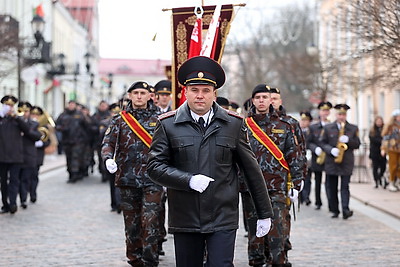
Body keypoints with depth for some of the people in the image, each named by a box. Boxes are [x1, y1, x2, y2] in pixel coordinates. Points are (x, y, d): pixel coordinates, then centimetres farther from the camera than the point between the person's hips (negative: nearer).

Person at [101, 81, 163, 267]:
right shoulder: (120, 120, 9)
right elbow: (108, 142, 3)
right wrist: (108, 158, -18)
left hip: (152, 179, -2)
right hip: (128, 180, 2)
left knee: (150, 222, -10)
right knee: (131, 223, 8)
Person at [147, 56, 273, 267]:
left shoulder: (233, 124, 4)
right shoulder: (168, 125, 2)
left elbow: (251, 169, 7)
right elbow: (154, 167, -1)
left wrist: (264, 214, 9)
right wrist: (189, 181, -16)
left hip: (223, 220, -1)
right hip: (184, 220, 1)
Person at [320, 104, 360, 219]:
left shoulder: (353, 128, 7)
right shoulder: (328, 128, 7)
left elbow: (357, 144, 6)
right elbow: (323, 143, 5)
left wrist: (348, 140, -13)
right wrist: (331, 150, -13)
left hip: (347, 162, -1)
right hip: (331, 161, 1)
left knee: (345, 187, -11)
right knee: (332, 188, 5)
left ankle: (345, 210, -18)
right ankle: (335, 210, 13)